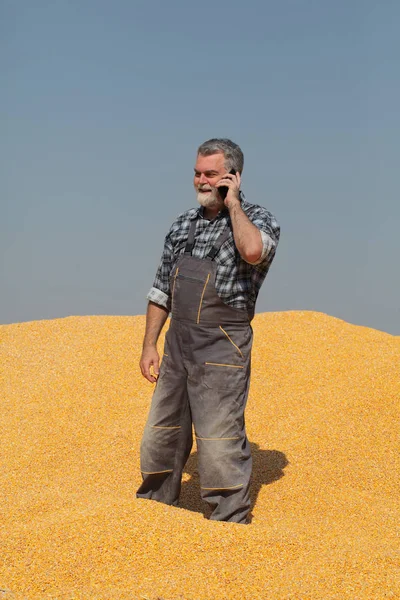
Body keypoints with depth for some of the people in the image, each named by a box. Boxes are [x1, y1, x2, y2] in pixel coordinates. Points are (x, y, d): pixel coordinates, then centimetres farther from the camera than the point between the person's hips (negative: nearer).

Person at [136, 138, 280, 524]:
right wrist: (149, 345, 10)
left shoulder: (257, 220, -5)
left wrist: (232, 204, -16)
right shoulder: (184, 223, 12)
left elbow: (253, 251, -31)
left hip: (222, 347, -6)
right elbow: (162, 289, 16)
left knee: (220, 442, -4)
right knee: (161, 434, 15)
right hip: (177, 341, 6)